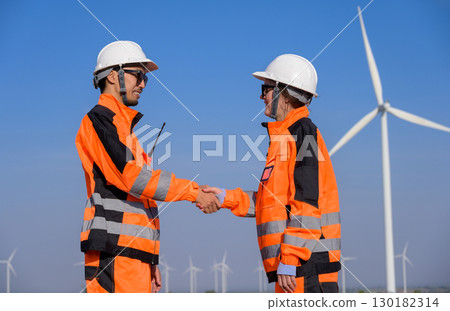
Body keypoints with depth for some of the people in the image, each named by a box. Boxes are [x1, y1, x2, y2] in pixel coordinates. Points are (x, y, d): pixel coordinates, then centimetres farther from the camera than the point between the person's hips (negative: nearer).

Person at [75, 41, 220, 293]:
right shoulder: (100, 119, -3)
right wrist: (193, 192, -15)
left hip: (135, 253, 10)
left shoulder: (127, 126, 27)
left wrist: (151, 261, 23)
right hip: (115, 250, -10)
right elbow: (132, 177, -17)